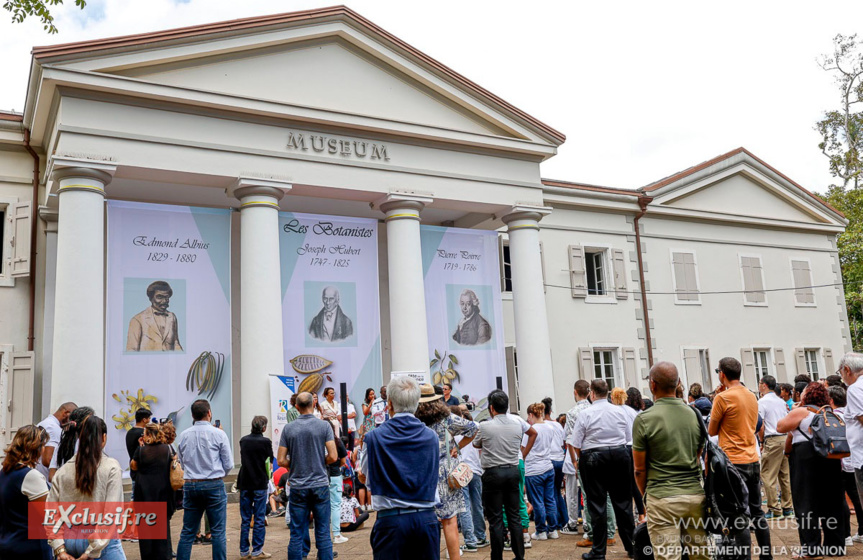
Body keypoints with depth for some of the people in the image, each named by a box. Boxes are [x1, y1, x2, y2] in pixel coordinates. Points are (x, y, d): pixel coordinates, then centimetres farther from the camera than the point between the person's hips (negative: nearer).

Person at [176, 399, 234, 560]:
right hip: (214, 486, -4)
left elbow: (182, 463, 14)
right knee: (218, 532, 2)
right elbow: (229, 465, -2)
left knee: (187, 532, 10)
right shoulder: (218, 434, -7)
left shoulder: (183, 436, 4)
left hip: (190, 485, 4)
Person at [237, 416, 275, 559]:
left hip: (244, 483, 4)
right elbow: (269, 463, -4)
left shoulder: (243, 440, 5)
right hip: (260, 484, -4)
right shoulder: (266, 441, -10)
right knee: (259, 519, 2)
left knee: (245, 519, 10)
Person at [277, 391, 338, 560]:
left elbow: (281, 460, -2)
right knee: (323, 532, 5)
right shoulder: (324, 426, -5)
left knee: (297, 533, 7)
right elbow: (333, 457, -9)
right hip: (320, 484, -1)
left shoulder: (288, 428, -1)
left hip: (298, 487, 1)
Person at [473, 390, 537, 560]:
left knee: (495, 519, 1)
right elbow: (533, 433, 23)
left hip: (493, 474, -5)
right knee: (514, 515, 12)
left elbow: (476, 444, 9)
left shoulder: (485, 426, -10)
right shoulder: (517, 424, 3)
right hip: (513, 471, 5)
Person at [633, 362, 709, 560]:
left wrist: (646, 496, 12)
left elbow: (640, 469, -4)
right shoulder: (694, 415, 4)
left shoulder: (644, 419, -9)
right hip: (696, 496, 4)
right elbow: (698, 459, 14)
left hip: (663, 500, -4)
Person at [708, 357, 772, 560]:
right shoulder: (752, 396, 8)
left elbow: (711, 431, -4)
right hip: (753, 460, 7)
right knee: (757, 511, 16)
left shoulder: (722, 398, -13)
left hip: (733, 462, -7)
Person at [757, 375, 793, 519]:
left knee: (767, 476, -3)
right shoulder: (781, 401, 15)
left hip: (772, 440, -8)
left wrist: (762, 442, -4)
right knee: (785, 475, 12)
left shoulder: (762, 402, -8)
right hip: (785, 438, 8)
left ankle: (774, 509, -2)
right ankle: (787, 508, 16)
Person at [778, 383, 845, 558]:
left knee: (806, 504, -3)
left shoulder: (801, 411, -8)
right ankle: (835, 545, 16)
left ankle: (811, 549, -4)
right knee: (830, 503, 12)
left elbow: (780, 427, -3)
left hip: (806, 459, -7)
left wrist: (793, 410, 6)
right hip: (830, 458, 7)